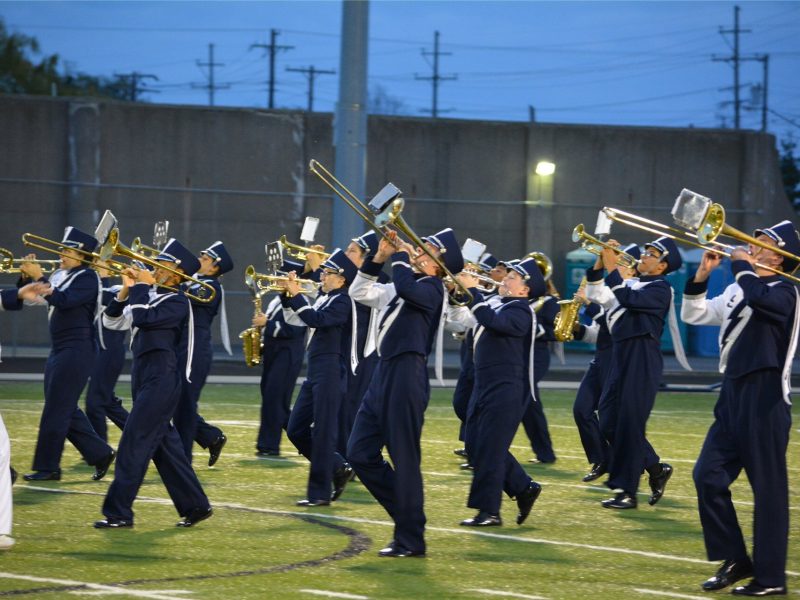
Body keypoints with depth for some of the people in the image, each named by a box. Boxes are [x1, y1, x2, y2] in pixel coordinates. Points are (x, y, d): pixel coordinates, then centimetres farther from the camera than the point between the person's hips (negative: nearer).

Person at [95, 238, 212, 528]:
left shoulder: (177, 302, -10)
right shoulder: (150, 296, 15)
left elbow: (143, 318, -24)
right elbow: (113, 321, 14)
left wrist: (142, 286, -12)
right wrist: (127, 289, 3)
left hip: (161, 379, -9)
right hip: (143, 375, 9)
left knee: (134, 442, -10)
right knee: (164, 444, 11)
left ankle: (119, 512, -9)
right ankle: (195, 505, 18)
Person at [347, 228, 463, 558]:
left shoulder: (431, 288, -8)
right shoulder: (407, 284, 18)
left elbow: (405, 287, -30)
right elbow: (360, 292, 23)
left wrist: (400, 255, -12)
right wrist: (380, 257, 11)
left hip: (406, 377, -9)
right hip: (385, 373, 9)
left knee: (404, 459, -5)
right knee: (360, 454, 9)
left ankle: (410, 539, 1)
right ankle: (405, 513, 19)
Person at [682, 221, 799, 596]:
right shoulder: (738, 292, 15)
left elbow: (757, 297, -32)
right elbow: (694, 315, 19)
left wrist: (742, 266, -14)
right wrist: (702, 276, 5)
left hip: (765, 399, -8)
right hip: (733, 395, 8)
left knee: (767, 488, -4)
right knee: (708, 476, 4)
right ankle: (735, 559, 15)